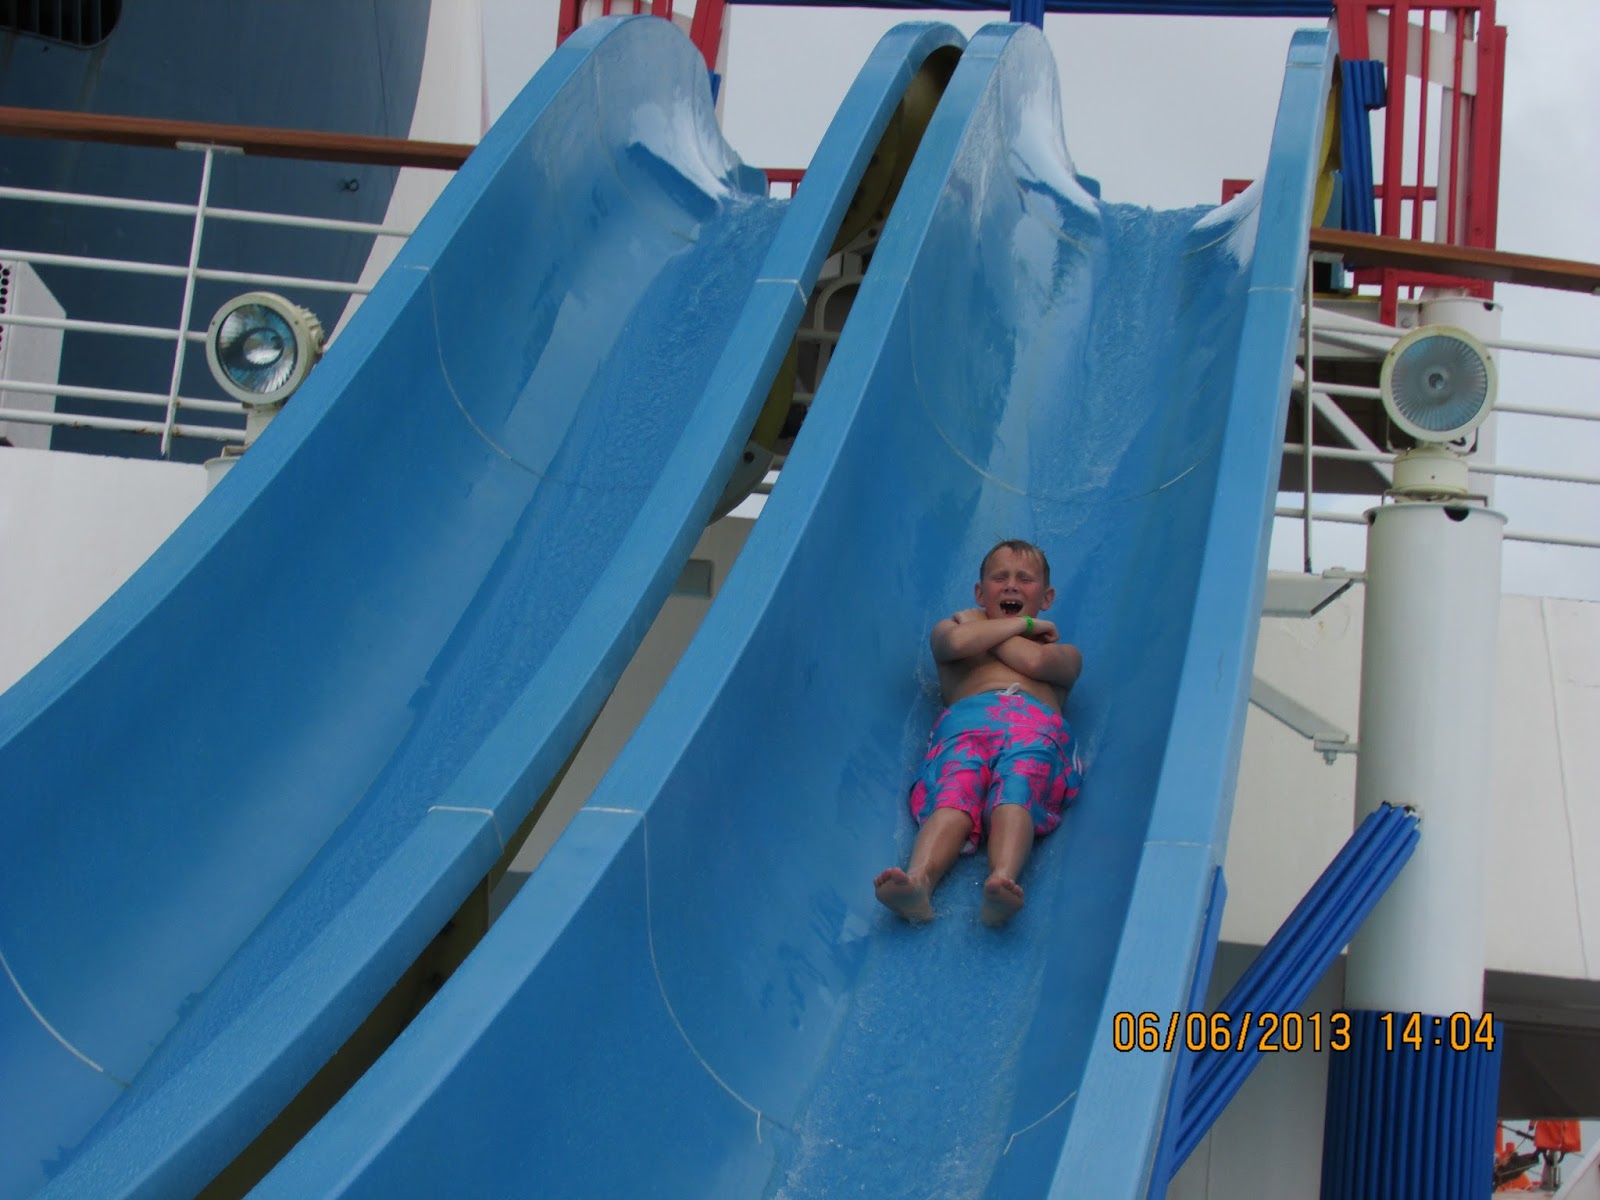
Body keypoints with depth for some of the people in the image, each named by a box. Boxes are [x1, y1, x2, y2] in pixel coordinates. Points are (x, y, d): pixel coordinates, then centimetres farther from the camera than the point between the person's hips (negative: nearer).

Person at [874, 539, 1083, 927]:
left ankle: (1001, 882, -62)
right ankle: (918, 883, -60)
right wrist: (1022, 625, 19)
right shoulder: (955, 626, 38)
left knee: (1013, 797, -34)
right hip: (966, 720, 0)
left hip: (1037, 723, 0)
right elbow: (955, 642, 8)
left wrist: (982, 629, 23)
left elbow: (1036, 662, 9)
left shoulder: (1063, 652, 37)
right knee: (954, 800, -33)